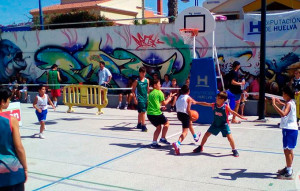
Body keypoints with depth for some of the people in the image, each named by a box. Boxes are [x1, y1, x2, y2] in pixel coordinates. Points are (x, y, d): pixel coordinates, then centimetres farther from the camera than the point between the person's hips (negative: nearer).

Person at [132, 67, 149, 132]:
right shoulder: (137, 81, -6)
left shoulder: (147, 80, 6)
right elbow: (133, 90, -3)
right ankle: (143, 126, -11)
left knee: (141, 112, 18)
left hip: (146, 98, 5)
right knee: (143, 112, -13)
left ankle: (139, 124, 31)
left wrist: (148, 96, 12)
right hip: (140, 98, -5)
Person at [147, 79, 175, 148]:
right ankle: (163, 139, 12)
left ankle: (154, 143, 11)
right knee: (166, 123, 14)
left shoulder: (151, 93, 17)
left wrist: (160, 106, 30)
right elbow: (164, 103, -1)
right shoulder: (159, 92, -4)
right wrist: (169, 99, 17)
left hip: (149, 113, 7)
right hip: (156, 113, -7)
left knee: (158, 127, 18)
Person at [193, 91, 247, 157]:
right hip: (215, 124, 4)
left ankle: (234, 150, 9)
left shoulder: (226, 107, -18)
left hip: (224, 124, -4)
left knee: (229, 137, -14)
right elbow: (205, 104, 0)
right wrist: (196, 102, -1)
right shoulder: (213, 105, -10)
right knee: (206, 135, 4)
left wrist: (241, 117, -10)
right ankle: (200, 147, 23)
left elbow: (233, 112, -6)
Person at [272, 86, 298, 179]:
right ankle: (288, 168, 33)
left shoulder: (289, 104, -18)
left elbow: (283, 114, -38)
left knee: (287, 150, -8)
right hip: (290, 128, 10)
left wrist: (274, 104, -36)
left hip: (289, 129, -10)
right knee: (289, 150, 20)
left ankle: (289, 173, -6)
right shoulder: (291, 102, 12)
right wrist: (280, 103, 33)